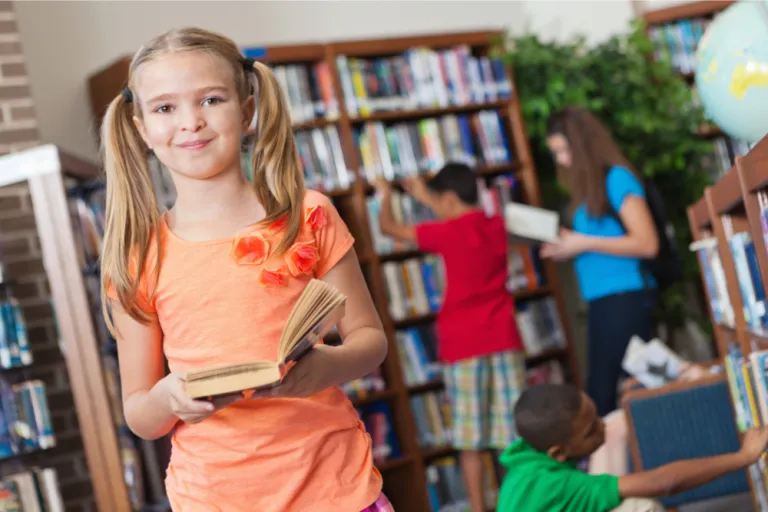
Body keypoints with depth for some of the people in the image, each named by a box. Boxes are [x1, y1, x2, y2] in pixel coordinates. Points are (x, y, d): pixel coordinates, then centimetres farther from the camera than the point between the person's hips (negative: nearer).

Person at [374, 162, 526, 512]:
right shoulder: (496, 226, 7)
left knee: (470, 439, 0)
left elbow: (389, 227, 3)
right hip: (503, 340, 5)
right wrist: (425, 197, 38)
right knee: (517, 430, 6)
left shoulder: (448, 233, -9)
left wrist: (386, 197, 22)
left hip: (464, 346, -5)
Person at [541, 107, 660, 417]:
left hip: (626, 299, -9)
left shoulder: (617, 179, -8)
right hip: (600, 302, 9)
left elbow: (646, 244, -15)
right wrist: (566, 247, 3)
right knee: (599, 392, 6)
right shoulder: (588, 190, 16)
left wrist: (584, 243, -14)